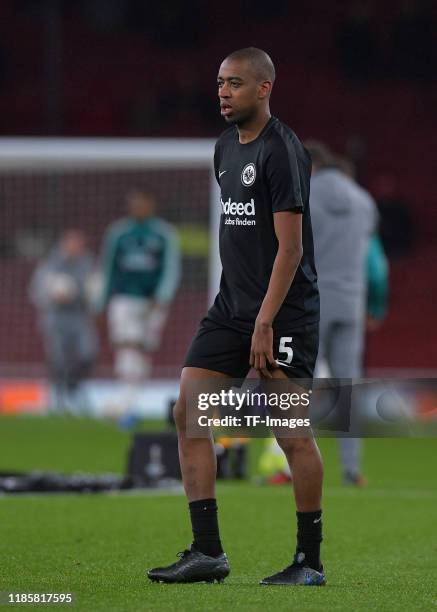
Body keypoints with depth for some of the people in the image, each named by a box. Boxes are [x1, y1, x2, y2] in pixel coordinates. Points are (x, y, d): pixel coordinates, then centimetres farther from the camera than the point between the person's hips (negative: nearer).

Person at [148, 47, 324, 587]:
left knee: (292, 432, -4)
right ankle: (207, 552, 2)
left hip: (284, 311, -8)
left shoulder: (281, 149, -14)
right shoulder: (225, 146, 13)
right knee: (188, 412, -1)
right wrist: (237, 305, 20)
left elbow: (290, 247, -18)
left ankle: (310, 561, 6)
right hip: (232, 303, 8)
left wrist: (265, 322, -21)